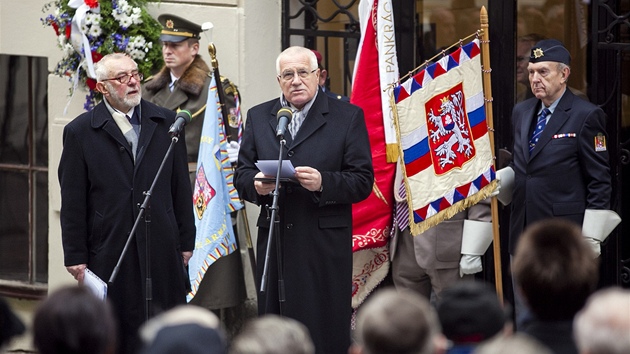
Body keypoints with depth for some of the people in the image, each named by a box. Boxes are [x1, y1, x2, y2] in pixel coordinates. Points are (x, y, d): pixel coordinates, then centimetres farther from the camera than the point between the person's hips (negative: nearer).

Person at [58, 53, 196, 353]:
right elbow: (73, 202, 1)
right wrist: (76, 258, -2)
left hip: (161, 251, 2)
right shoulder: (80, 132, 2)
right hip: (109, 255, -2)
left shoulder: (166, 123, 9)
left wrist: (186, 242, 9)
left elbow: (181, 188, 12)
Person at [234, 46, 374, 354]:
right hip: (274, 239, 3)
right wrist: (256, 185, -10)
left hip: (325, 244, -3)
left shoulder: (348, 117, 3)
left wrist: (324, 182, -19)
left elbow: (362, 181, -2)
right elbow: (241, 176, 13)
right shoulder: (258, 117, 14)